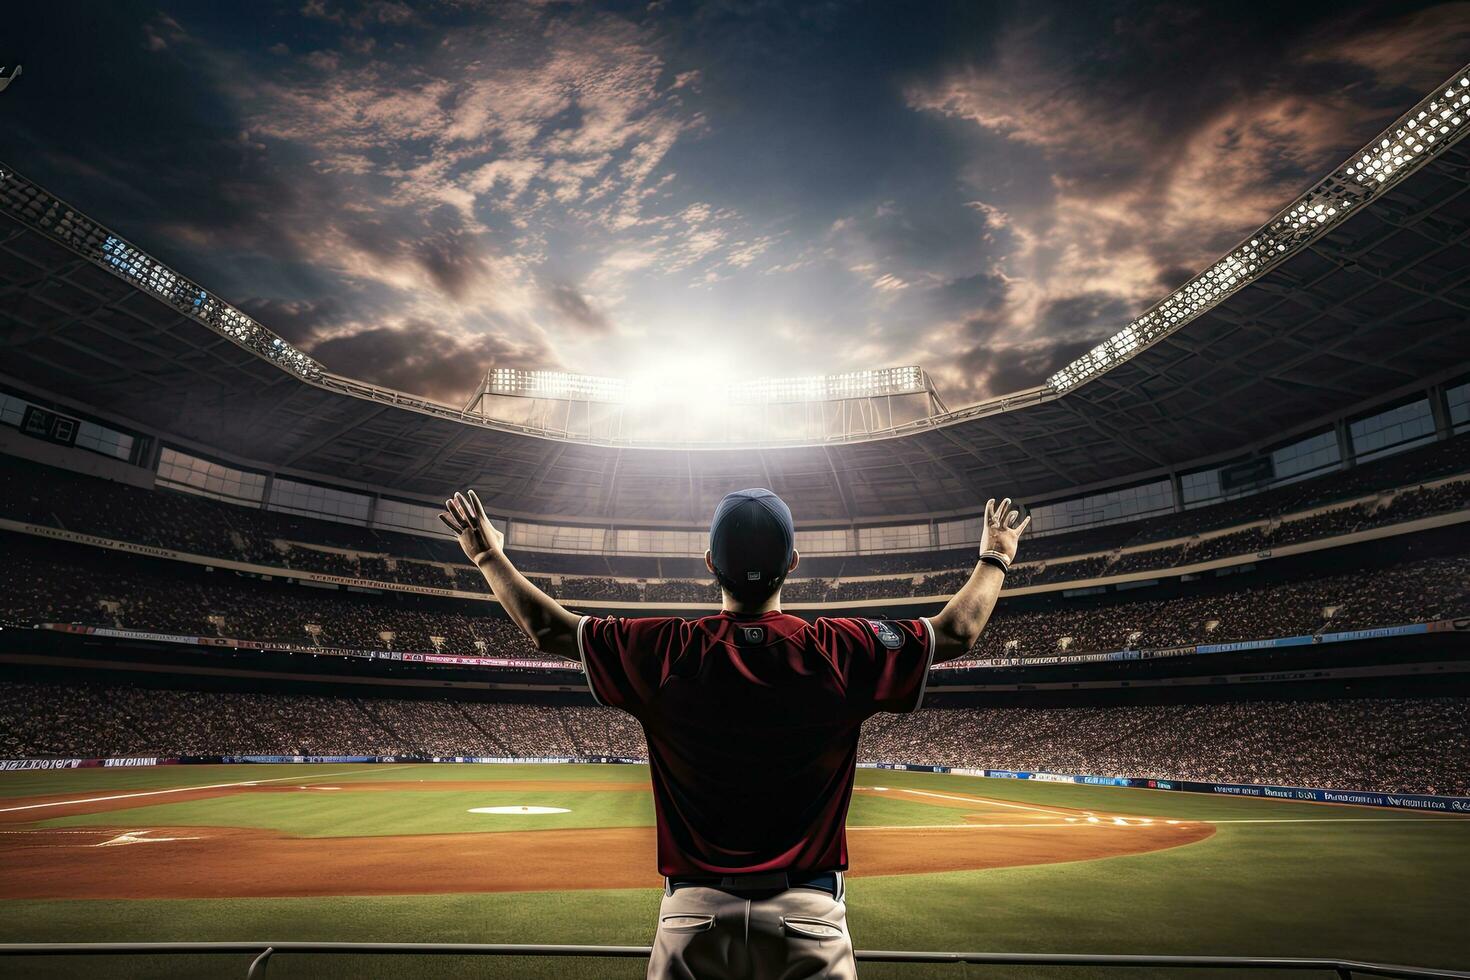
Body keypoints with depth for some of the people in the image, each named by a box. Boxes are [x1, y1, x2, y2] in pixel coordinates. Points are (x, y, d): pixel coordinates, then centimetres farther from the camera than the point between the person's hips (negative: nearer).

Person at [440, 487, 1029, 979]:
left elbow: (548, 627, 4)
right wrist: (995, 558, 23)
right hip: (809, 914, 0)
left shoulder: (664, 654, -10)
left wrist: (488, 555, 19)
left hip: (694, 915, 0)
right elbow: (956, 632, 5)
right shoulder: (839, 653, -10)